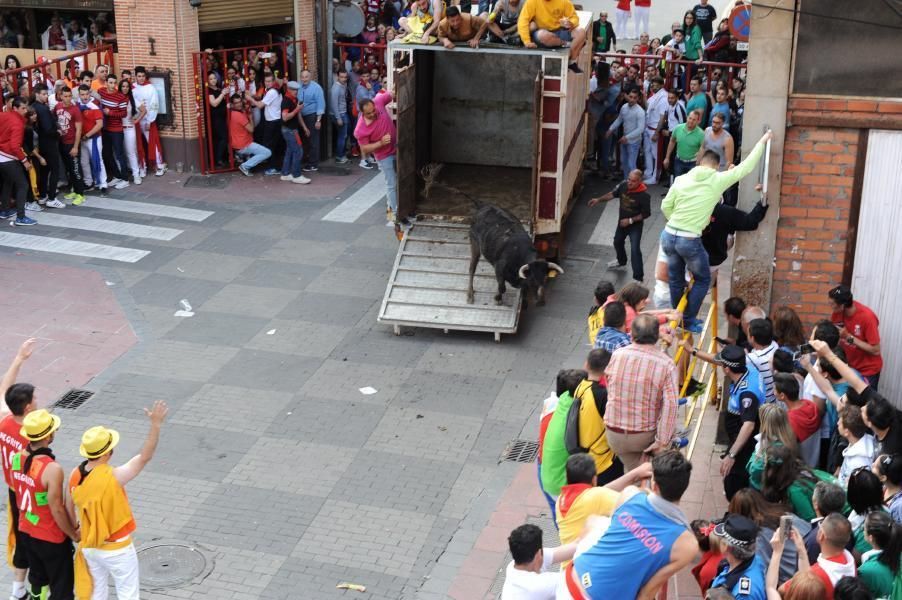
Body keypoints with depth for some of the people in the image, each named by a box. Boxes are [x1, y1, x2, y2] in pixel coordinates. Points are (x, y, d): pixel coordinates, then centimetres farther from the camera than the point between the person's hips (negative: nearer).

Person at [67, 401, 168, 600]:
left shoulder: (75, 474, -9)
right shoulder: (113, 477, -29)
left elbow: (69, 508, 4)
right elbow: (145, 457, -27)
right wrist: (156, 424, -29)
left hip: (89, 546, 6)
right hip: (116, 548, -6)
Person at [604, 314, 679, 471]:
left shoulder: (617, 355, -8)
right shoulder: (666, 364, -16)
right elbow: (670, 405, -22)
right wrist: (662, 442, -17)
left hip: (614, 434, 2)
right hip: (646, 435, -2)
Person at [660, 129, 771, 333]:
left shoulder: (682, 179, 4)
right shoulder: (718, 180, -3)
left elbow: (665, 206, 6)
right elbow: (746, 167, 5)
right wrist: (761, 142, 16)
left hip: (668, 235, 4)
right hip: (690, 241, -4)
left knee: (676, 280, 20)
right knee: (703, 280, 16)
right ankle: (688, 320, 15)